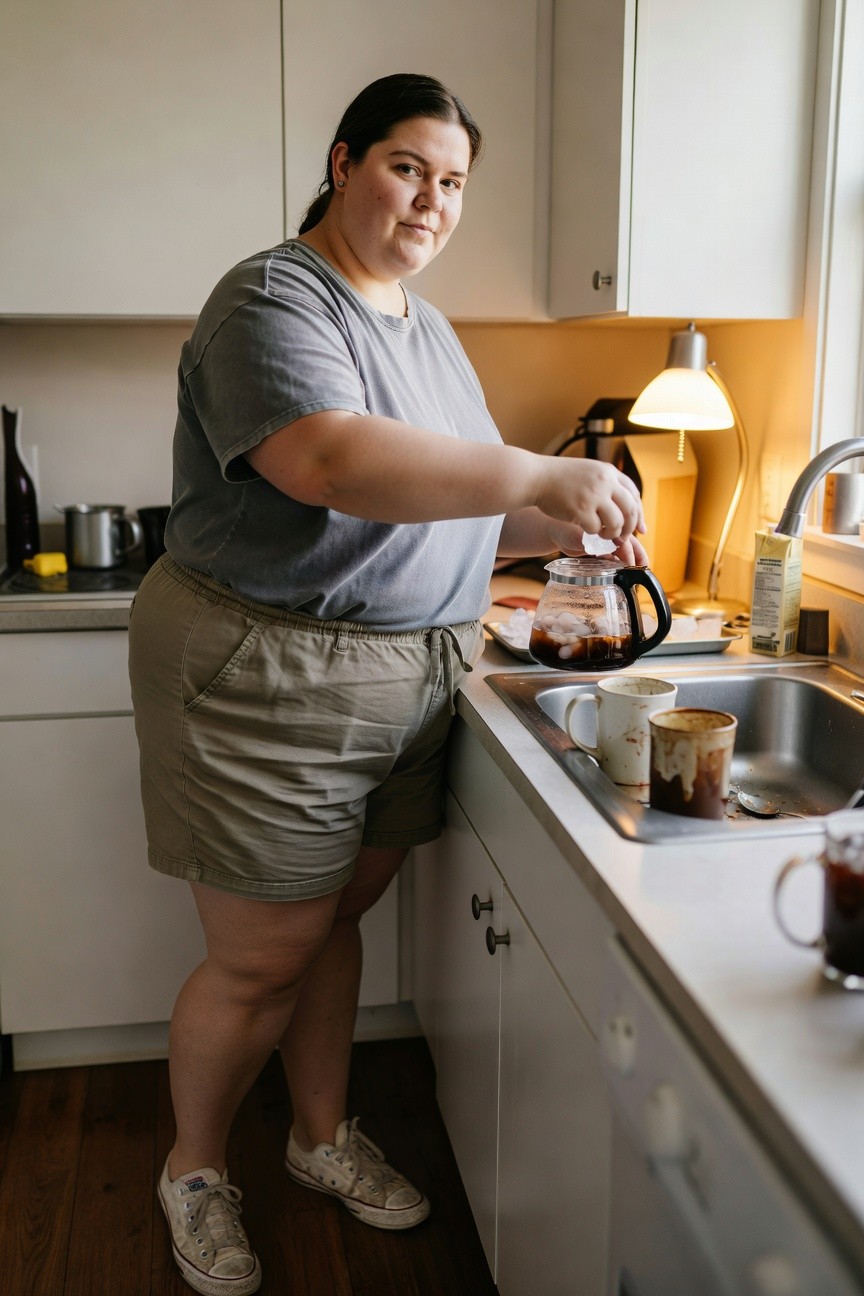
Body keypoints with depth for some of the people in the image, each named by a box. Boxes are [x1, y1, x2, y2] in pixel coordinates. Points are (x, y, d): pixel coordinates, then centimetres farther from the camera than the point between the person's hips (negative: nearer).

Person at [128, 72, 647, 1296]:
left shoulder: (427, 327, 14)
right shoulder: (274, 302, -13)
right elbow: (332, 462, -33)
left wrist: (556, 527, 4)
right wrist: (542, 477, -36)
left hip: (406, 676, 8)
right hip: (269, 676, -7)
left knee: (335, 916, 19)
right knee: (262, 957, 4)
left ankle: (324, 1136, 39)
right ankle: (195, 1168, 30)